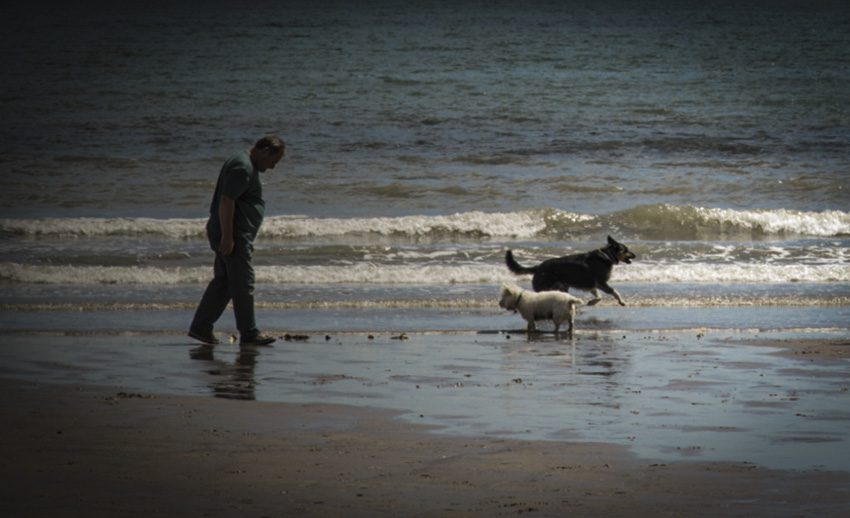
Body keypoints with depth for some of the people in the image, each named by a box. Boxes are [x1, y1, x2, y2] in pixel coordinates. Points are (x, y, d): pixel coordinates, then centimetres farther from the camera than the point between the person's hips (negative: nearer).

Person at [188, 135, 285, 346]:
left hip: (235, 236, 11)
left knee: (222, 282, 11)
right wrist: (227, 237, -24)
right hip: (232, 236, -11)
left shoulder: (249, 167, 18)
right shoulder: (242, 168, -17)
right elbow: (226, 202, -23)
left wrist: (247, 240, 29)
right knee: (243, 284, -6)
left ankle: (201, 327, 13)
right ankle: (248, 333, -2)